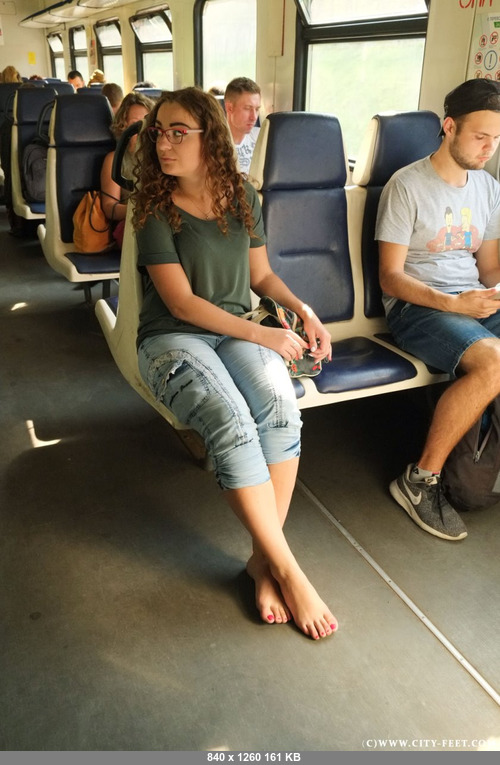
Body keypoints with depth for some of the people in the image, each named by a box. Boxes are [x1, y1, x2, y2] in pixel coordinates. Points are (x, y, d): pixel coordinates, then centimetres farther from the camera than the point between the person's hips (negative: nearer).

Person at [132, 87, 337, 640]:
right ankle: (287, 569, -21)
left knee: (279, 402, -31)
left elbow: (261, 274, 17)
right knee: (230, 420, -34)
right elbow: (181, 303, -12)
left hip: (235, 331, 4)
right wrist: (262, 335, -16)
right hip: (172, 339, -3)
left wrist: (304, 310, -2)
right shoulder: (154, 208, -5)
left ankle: (264, 559, -19)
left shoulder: (240, 196, 8)